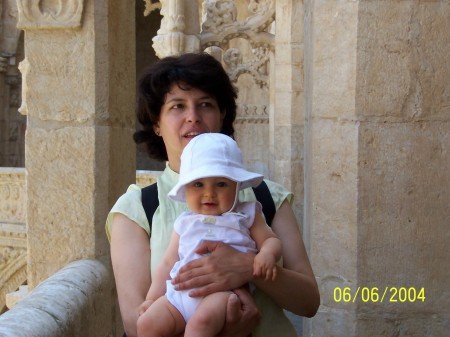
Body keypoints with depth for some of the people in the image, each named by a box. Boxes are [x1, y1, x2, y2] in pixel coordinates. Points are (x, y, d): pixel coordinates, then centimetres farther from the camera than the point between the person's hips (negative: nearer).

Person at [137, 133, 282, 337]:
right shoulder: (185, 223, 25)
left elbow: (271, 240, 13)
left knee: (202, 320, -35)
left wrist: (267, 255, -11)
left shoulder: (246, 215, 17)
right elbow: (168, 262, 25)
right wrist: (152, 298, 16)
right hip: (180, 292, 4)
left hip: (224, 290, -4)